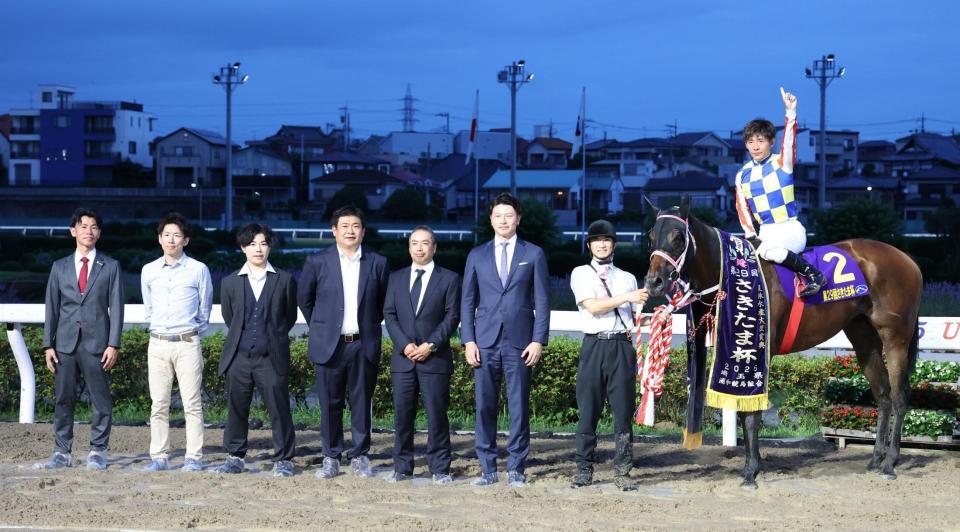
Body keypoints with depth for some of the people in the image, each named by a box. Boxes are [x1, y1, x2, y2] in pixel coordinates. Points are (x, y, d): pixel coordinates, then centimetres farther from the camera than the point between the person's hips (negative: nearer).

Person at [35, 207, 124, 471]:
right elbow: (51, 307, 11)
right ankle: (62, 453, 9)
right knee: (63, 399, 3)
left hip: (96, 343, -2)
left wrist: (113, 344, -7)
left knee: (101, 400, -1)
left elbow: (116, 307, 2)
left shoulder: (110, 267, 6)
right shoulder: (60, 267, 12)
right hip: (65, 343, 2)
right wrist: (48, 344, 3)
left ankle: (97, 453, 8)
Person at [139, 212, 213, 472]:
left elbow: (204, 308, 10)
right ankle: (159, 457, 8)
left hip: (188, 343, -3)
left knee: (192, 403, -3)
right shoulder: (148, 271, 8)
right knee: (158, 404, 3)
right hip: (158, 344, 3)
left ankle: (194, 457, 1)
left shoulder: (199, 270, 0)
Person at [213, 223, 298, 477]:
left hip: (271, 358, -2)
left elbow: (290, 316, 12)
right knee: (237, 409, 8)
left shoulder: (284, 280, 4)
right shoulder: (230, 282, 9)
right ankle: (235, 456, 20)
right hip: (239, 358, 2)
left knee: (279, 409, -2)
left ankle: (283, 460, 7)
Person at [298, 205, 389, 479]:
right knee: (330, 403, 3)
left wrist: (370, 326, 11)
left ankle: (360, 456, 15)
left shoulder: (377, 263, 3)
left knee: (362, 402, 5)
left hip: (364, 344, 1)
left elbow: (384, 302, 15)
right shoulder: (317, 262, 0)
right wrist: (320, 327, 11)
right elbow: (304, 299, 12)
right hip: (329, 344, -1)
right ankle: (331, 457, 13)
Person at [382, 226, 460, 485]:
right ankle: (402, 466, 10)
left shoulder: (449, 278, 5)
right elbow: (389, 314, 7)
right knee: (402, 414, 3)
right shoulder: (396, 278, 14)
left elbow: (452, 316, -1)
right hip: (403, 357, 3)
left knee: (437, 414, -2)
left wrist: (431, 344, -12)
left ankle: (440, 469, 4)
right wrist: (404, 344, -8)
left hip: (435, 358, -2)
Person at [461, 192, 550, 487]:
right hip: (485, 341, 2)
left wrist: (538, 340, -5)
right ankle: (488, 468, 8)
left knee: (519, 407, -1)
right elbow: (468, 301, 11)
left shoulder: (534, 254, 7)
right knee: (484, 406, 1)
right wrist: (468, 341, 1)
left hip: (519, 341, -1)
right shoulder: (477, 255, 12)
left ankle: (516, 469, 6)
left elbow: (542, 301, 4)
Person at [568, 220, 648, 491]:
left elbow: (636, 316, 16)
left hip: (622, 346, 2)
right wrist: (627, 297, -10)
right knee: (588, 410, 0)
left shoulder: (627, 278, 17)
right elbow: (592, 306, -7)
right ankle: (584, 470, 7)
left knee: (623, 411, 0)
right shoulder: (581, 274, 8)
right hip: (594, 345, -2)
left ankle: (622, 471, 5)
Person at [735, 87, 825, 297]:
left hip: (791, 229, -6)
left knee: (771, 251, -34)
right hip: (765, 233, 6)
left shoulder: (782, 163, -4)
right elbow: (742, 207, 9)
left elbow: (789, 140, -21)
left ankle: (813, 274, -19)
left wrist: (791, 112, -37)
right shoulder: (743, 175, 9)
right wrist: (750, 235, -5)